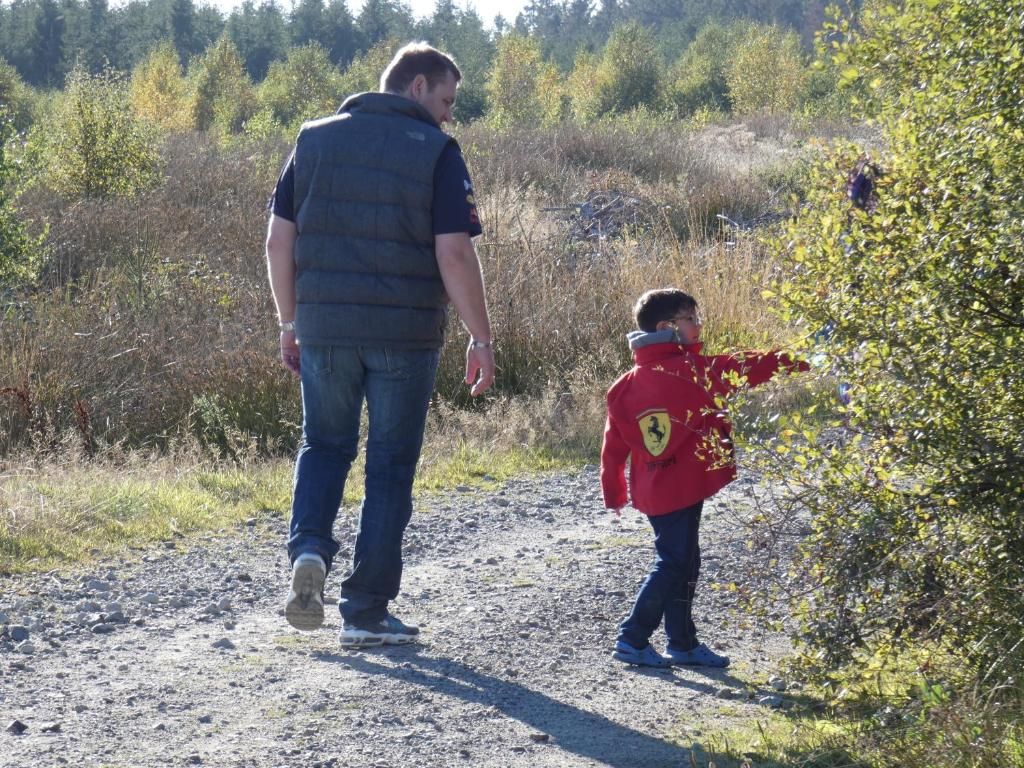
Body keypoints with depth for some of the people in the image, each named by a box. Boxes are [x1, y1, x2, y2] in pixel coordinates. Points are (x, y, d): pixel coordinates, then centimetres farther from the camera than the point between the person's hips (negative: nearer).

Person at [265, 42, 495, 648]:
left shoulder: (316, 139, 8)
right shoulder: (436, 151, -4)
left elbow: (279, 240, 7)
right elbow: (455, 254, -12)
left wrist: (290, 321, 15)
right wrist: (481, 338, -5)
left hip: (323, 326, 3)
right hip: (406, 333, -3)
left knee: (325, 445, 20)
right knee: (390, 466, 7)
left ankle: (309, 549, -5)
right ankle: (367, 611, 10)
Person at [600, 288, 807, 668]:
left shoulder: (626, 385, 4)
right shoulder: (693, 370, -14)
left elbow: (614, 447, 8)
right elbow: (744, 367, -10)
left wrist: (614, 494, 17)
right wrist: (799, 359, -3)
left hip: (653, 491, 7)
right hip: (684, 489, -7)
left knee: (682, 564, 16)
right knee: (674, 564, 0)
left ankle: (683, 643, 23)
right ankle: (632, 639, 1)